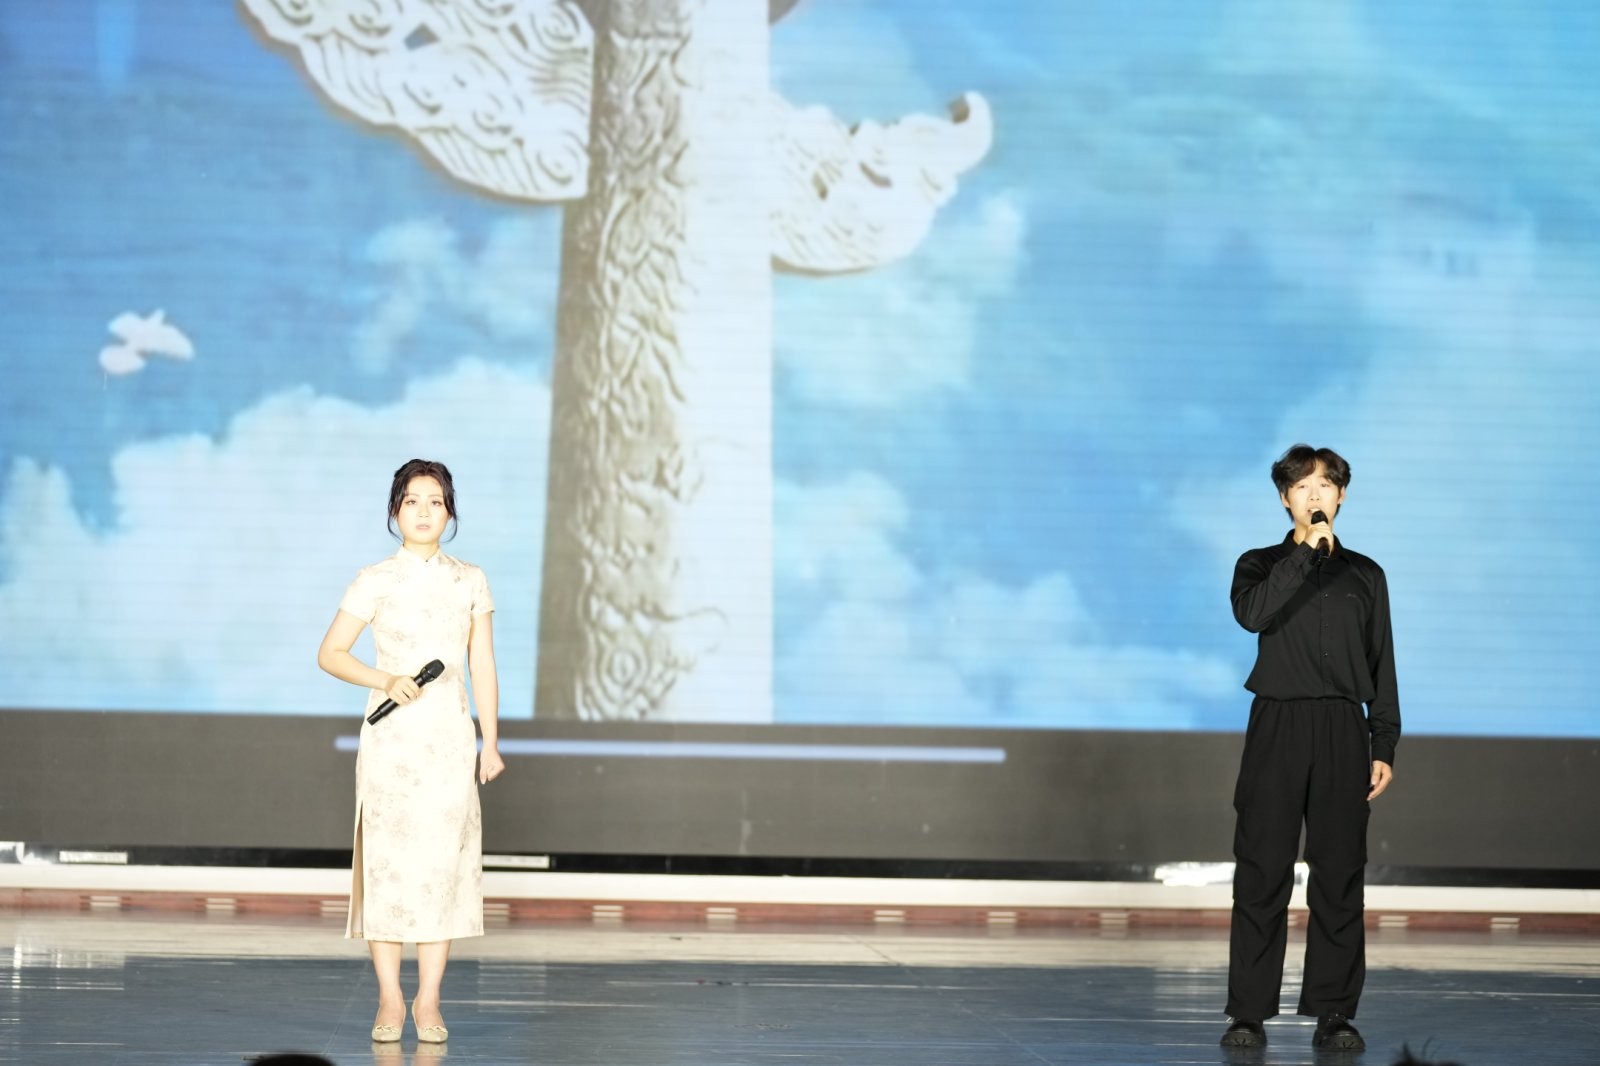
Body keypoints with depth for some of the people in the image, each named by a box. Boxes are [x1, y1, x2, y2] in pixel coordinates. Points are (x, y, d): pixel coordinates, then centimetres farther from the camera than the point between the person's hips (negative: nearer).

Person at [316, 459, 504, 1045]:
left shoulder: (470, 582, 8)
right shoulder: (375, 581, 2)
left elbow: (483, 667, 11)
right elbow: (330, 653, 4)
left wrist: (491, 743, 7)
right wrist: (385, 680, -11)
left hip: (450, 734, 2)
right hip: (390, 736, -2)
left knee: (443, 861, -3)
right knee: (386, 859, -4)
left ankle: (429, 1002, 3)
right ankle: (389, 1000, 3)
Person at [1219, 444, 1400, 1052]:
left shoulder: (1364, 575, 14)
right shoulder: (1262, 565, 8)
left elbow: (1381, 667, 13)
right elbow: (1252, 614, -15)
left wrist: (1384, 747, 5)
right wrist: (1305, 553, -17)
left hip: (1343, 732, 2)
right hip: (1277, 727, -2)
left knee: (1339, 876, 0)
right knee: (1262, 873, -4)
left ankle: (1333, 1013, 4)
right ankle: (1249, 1014, -1)